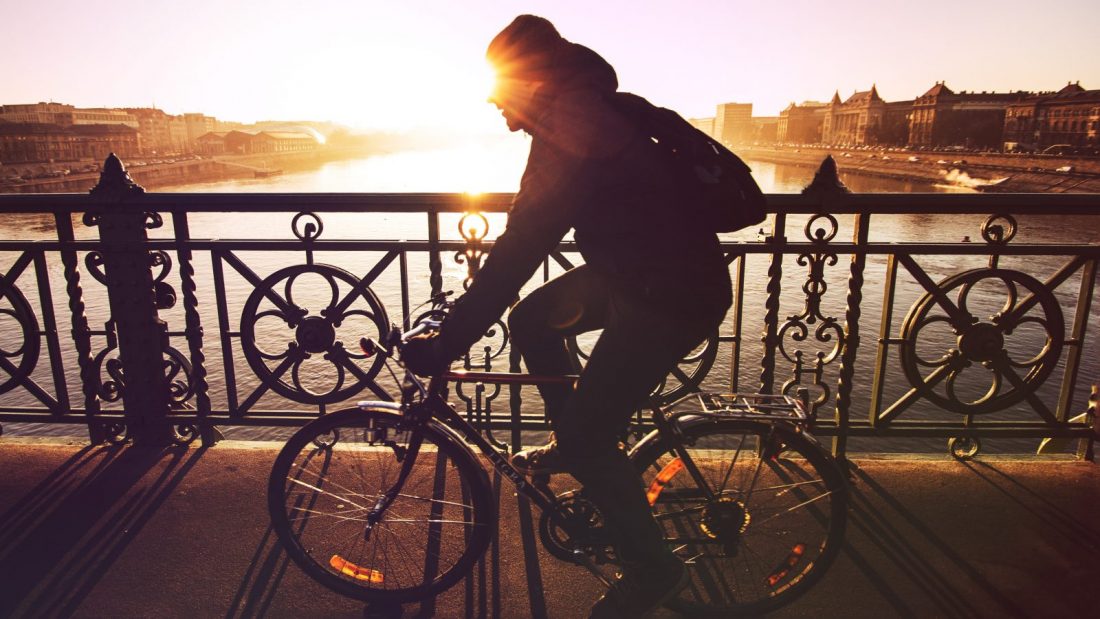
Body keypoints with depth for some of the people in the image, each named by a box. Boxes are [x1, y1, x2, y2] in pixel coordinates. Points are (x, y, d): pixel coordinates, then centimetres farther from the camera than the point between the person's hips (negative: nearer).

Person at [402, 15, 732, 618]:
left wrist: (443, 345, -22)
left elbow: (518, 254, -27)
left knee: (588, 438, -6)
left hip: (673, 296, -10)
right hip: (633, 268, 10)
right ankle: (571, 444, 29)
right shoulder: (586, 112, 8)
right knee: (531, 320, 15)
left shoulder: (570, 139, -23)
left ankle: (653, 569, 15)